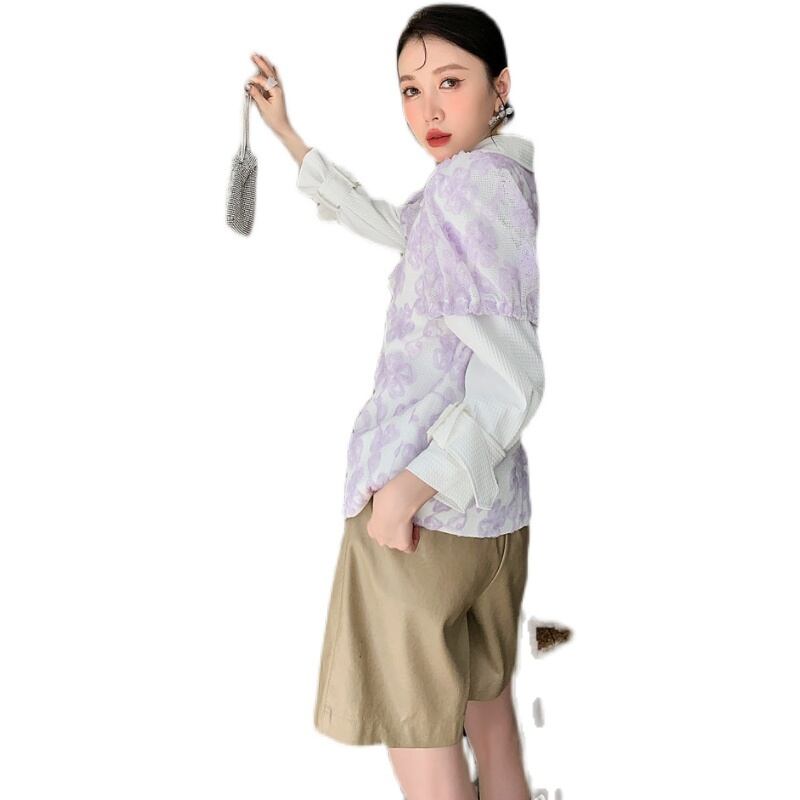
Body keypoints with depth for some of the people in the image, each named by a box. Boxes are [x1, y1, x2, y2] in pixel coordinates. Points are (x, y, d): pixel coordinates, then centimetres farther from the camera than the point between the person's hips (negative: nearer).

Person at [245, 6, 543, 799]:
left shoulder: (474, 179, -14)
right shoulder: (510, 178, 14)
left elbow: (514, 364, -23)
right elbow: (380, 221, 29)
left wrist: (411, 484, -27)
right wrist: (284, 130, 34)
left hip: (421, 493, -9)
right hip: (495, 499, 9)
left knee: (416, 728, 4)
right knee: (486, 699, 22)